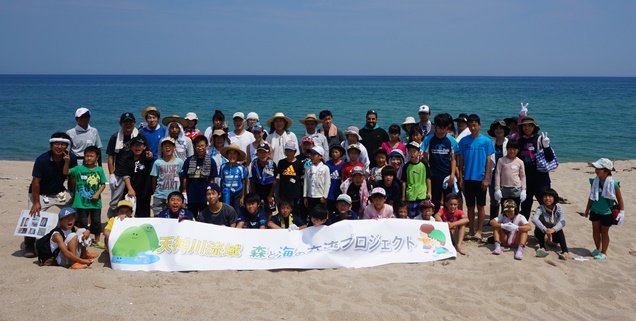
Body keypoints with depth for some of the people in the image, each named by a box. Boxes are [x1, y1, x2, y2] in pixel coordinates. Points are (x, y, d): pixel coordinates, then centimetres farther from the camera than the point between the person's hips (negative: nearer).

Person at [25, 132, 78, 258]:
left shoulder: (71, 159, -13)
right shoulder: (42, 160, -23)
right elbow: (36, 181, -19)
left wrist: (74, 197, -1)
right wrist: (36, 202, -20)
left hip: (59, 192, 4)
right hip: (40, 194, -4)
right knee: (33, 216, -19)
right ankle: (29, 246, 0)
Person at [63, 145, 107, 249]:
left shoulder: (99, 170, 0)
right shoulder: (79, 169, -4)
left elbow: (103, 184, 3)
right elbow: (66, 172, -13)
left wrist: (97, 193, -11)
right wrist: (67, 162, -28)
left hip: (95, 202, 2)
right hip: (81, 202, -2)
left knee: (96, 221, 12)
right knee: (82, 222, 6)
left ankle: (97, 241, 27)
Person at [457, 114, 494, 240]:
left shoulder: (486, 141, -1)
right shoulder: (464, 141, 3)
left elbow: (488, 161, -1)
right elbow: (461, 160, 6)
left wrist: (486, 178, -6)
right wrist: (461, 178, 1)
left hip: (480, 178, -2)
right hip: (468, 178, 2)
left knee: (480, 205, 4)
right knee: (470, 206, 8)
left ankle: (479, 231, 10)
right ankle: (471, 230, 16)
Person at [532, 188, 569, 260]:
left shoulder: (559, 209, -9)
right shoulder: (541, 208, -12)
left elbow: (562, 222, -29)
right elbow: (534, 219, -33)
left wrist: (553, 229, -50)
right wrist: (545, 230, -50)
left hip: (554, 235, 1)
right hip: (541, 234, -1)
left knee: (559, 228, -31)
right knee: (541, 219, -28)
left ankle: (565, 251, -46)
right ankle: (542, 247, -41)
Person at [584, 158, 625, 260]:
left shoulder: (614, 184, -22)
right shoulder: (594, 182, -10)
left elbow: (620, 200, -10)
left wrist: (621, 213, -12)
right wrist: (587, 209, 12)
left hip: (607, 213, -4)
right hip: (595, 211, 4)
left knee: (604, 232, 9)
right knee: (595, 230, 14)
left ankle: (604, 253, 24)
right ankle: (598, 249, 34)